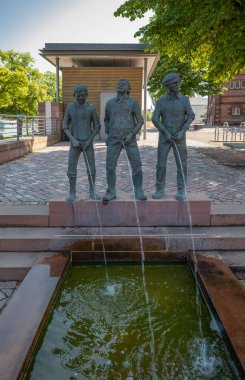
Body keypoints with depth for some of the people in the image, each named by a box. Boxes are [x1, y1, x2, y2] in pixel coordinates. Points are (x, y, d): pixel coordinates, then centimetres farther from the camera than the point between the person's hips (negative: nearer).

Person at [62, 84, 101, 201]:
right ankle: (72, 193, 11)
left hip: (87, 143, 0)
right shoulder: (70, 107, 2)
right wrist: (73, 140, -12)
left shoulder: (91, 108, -1)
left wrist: (90, 140, -11)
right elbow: (64, 127, 2)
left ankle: (92, 192, 14)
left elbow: (97, 126, 2)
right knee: (71, 170, -3)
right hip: (74, 143, 0)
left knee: (91, 169, 0)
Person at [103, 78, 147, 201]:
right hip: (114, 139, 2)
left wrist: (131, 135, -13)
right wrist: (107, 136, 11)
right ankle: (111, 193, 5)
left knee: (136, 165, -7)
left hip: (129, 138, -1)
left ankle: (138, 192, 4)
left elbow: (140, 121, 1)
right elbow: (106, 120, 24)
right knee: (110, 166, -6)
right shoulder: (110, 103, 12)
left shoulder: (133, 102, 4)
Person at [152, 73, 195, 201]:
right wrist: (166, 133, -18)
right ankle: (160, 190, 8)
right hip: (164, 137, 0)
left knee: (181, 164, -3)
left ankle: (181, 191, 7)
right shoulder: (160, 101, -1)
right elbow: (155, 119, -8)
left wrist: (182, 132, -16)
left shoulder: (184, 99, 1)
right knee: (161, 164, -3)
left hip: (179, 137, 0)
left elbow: (191, 116, -2)